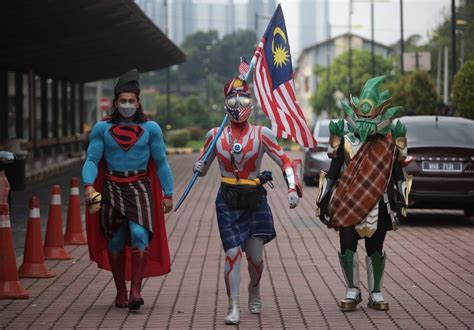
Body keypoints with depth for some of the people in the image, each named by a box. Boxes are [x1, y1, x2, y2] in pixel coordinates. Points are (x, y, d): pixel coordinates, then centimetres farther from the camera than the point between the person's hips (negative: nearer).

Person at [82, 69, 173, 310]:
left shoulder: (150, 129, 4)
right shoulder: (102, 129, 4)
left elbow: (161, 163, 7)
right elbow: (91, 160, 0)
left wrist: (168, 194, 3)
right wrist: (89, 184, -18)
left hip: (140, 189, -1)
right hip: (111, 189, 1)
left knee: (140, 234, -19)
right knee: (115, 241, 4)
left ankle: (136, 290, -21)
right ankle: (120, 291, 16)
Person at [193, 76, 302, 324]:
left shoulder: (262, 134, -1)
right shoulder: (215, 135, 4)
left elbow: (285, 162, -2)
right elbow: (203, 165, 12)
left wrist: (293, 188, -14)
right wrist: (199, 168, -11)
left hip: (255, 200, 0)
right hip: (227, 201, 0)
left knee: (255, 255, 4)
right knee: (233, 253, -11)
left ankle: (254, 289, 37)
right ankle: (234, 307, -6)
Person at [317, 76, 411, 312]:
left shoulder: (390, 141, 2)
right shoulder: (345, 139, 1)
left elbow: (397, 171, 9)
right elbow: (333, 170, 6)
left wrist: (399, 199, 4)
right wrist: (325, 199, 5)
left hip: (379, 204, 0)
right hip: (348, 203, 0)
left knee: (375, 248, 7)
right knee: (347, 246, -2)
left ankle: (375, 294, 18)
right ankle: (352, 292, 12)